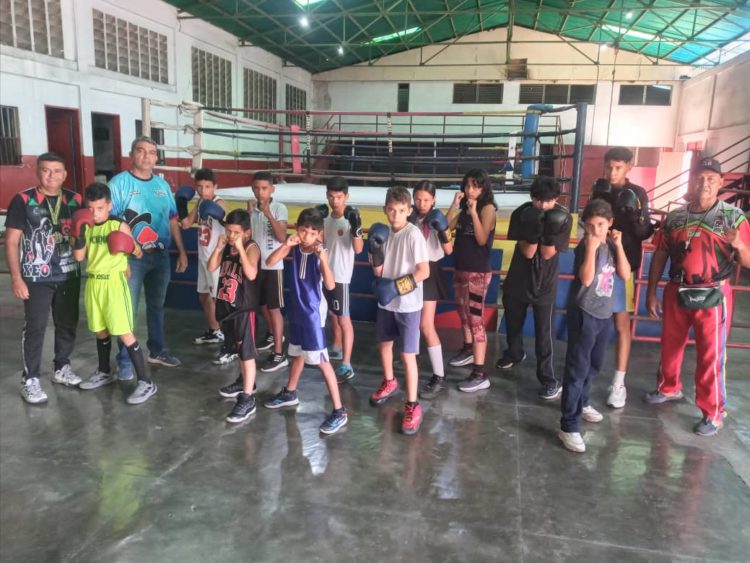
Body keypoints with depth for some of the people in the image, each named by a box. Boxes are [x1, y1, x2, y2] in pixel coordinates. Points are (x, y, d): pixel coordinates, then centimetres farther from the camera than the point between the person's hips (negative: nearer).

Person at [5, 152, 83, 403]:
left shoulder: (75, 200, 4)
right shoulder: (23, 200, -6)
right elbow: (11, 242, -5)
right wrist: (16, 277, -11)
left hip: (69, 275, 4)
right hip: (36, 277, -4)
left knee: (67, 324, 12)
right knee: (35, 327, 1)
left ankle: (62, 368, 30)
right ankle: (30, 380, 13)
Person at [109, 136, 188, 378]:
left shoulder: (162, 184, 10)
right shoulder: (119, 183, -7)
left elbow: (172, 219, 14)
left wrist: (181, 251, 12)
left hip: (160, 255, 6)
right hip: (131, 257, -5)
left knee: (157, 305, 17)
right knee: (128, 310, -1)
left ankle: (157, 350, 31)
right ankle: (125, 360, 11)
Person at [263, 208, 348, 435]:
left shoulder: (321, 252, -17)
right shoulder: (295, 247, -3)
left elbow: (330, 285, -27)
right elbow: (270, 262, -8)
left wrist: (322, 257, -36)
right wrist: (285, 245, -21)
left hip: (314, 311, -6)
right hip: (296, 308, 6)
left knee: (321, 360, -7)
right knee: (298, 353, 24)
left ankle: (339, 411, -1)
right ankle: (289, 393, 45)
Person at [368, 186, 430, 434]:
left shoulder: (414, 235, -16)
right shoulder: (385, 233, 4)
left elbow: (424, 271, -19)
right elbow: (379, 272, 4)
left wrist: (396, 287, -22)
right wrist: (375, 249, -11)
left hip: (408, 304, -7)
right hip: (386, 301, 7)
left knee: (407, 355, -4)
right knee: (384, 343, 22)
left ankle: (412, 406, 8)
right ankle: (389, 382, 47)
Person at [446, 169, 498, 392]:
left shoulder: (487, 208, -10)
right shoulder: (463, 208, 10)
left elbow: (482, 239, -20)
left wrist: (473, 212, -24)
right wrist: (455, 204, -7)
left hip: (478, 271, -8)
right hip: (460, 268, 8)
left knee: (476, 318, -11)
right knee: (463, 312, 22)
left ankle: (480, 374, -11)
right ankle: (468, 350, 44)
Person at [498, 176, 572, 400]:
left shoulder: (563, 218, -16)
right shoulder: (521, 214, -15)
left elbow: (547, 254, -17)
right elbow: (527, 252, -19)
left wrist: (550, 232, -34)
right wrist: (535, 230, -36)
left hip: (544, 284, -3)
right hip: (517, 280, 3)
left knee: (544, 334, -3)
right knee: (513, 324, 22)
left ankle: (551, 380, 7)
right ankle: (514, 353, 49)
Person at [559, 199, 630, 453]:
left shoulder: (611, 245, 5)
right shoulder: (585, 246, -13)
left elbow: (625, 274, -2)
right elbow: (586, 279, -26)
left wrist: (619, 245, -9)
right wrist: (591, 247, -29)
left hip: (604, 314, 7)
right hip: (584, 313, -7)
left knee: (594, 365, 21)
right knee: (577, 369, -7)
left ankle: (581, 404, 43)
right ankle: (569, 427, -3)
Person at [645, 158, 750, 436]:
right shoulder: (674, 217, 3)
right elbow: (659, 256, 7)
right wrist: (651, 293, 5)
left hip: (713, 296, -3)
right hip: (676, 293, 4)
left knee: (711, 355, 2)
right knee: (670, 345, 18)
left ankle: (713, 413, 17)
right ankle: (669, 388, 42)